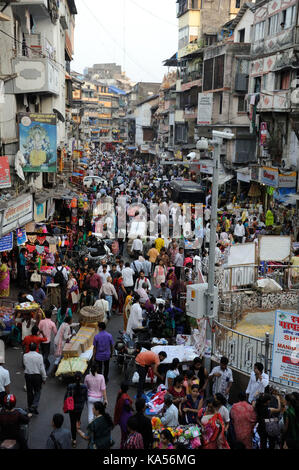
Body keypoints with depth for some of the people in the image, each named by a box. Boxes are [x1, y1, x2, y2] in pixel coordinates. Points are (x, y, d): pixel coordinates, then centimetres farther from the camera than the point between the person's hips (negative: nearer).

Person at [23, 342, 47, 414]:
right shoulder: (39, 356, -14)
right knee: (37, 391, 11)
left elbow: (25, 365, 5)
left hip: (27, 375, 3)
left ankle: (30, 408, 25)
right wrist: (44, 378, 0)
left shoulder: (25, 356, -8)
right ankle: (34, 406, -4)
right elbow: (42, 368, -10)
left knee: (29, 391, 15)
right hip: (37, 376, -3)